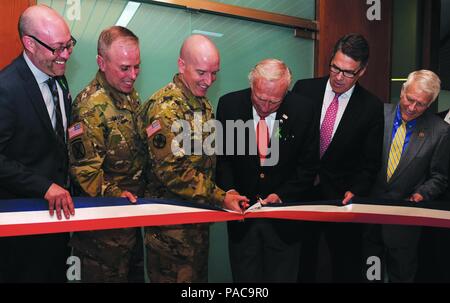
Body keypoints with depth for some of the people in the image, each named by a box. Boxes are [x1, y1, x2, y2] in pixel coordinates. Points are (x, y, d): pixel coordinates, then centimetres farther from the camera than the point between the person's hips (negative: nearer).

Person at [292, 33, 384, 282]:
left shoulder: (372, 107, -5)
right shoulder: (304, 89, -3)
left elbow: (370, 162, -1)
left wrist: (355, 192, -15)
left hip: (342, 196, 0)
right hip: (300, 191, 1)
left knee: (346, 268, 14)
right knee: (300, 264, 14)